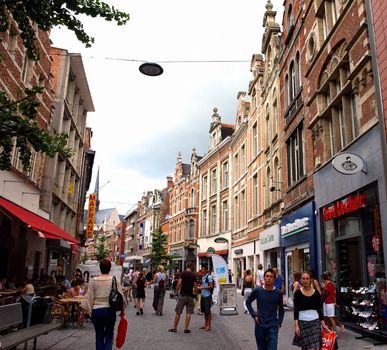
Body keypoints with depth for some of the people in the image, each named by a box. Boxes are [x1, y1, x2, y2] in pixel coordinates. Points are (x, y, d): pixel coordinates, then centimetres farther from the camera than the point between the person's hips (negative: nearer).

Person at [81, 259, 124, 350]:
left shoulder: (93, 280, -2)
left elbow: (89, 297, -2)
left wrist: (86, 310, 8)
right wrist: (122, 310, 7)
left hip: (96, 310, 0)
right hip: (110, 310, 0)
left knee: (99, 335, 15)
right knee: (109, 334, 16)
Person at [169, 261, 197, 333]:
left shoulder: (183, 273, -6)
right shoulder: (193, 275, 0)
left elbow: (179, 283, -13)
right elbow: (195, 286, 0)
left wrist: (177, 290, 4)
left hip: (182, 295, -1)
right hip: (190, 295, 1)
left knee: (178, 312, 7)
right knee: (188, 312, 7)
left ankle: (174, 327, 14)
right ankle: (186, 328, 7)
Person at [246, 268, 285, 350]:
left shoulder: (278, 293, -3)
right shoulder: (257, 290, -6)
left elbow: (281, 309, 13)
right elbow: (248, 302, 8)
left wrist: (279, 322, 5)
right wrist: (253, 315, -2)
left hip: (273, 327, 0)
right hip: (260, 326, 1)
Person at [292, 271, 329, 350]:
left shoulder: (316, 293, 2)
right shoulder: (298, 293, -3)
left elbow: (319, 309, 8)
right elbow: (296, 310, -5)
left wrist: (323, 324, 4)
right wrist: (296, 326, -12)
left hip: (315, 322, 1)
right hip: (302, 322, -1)